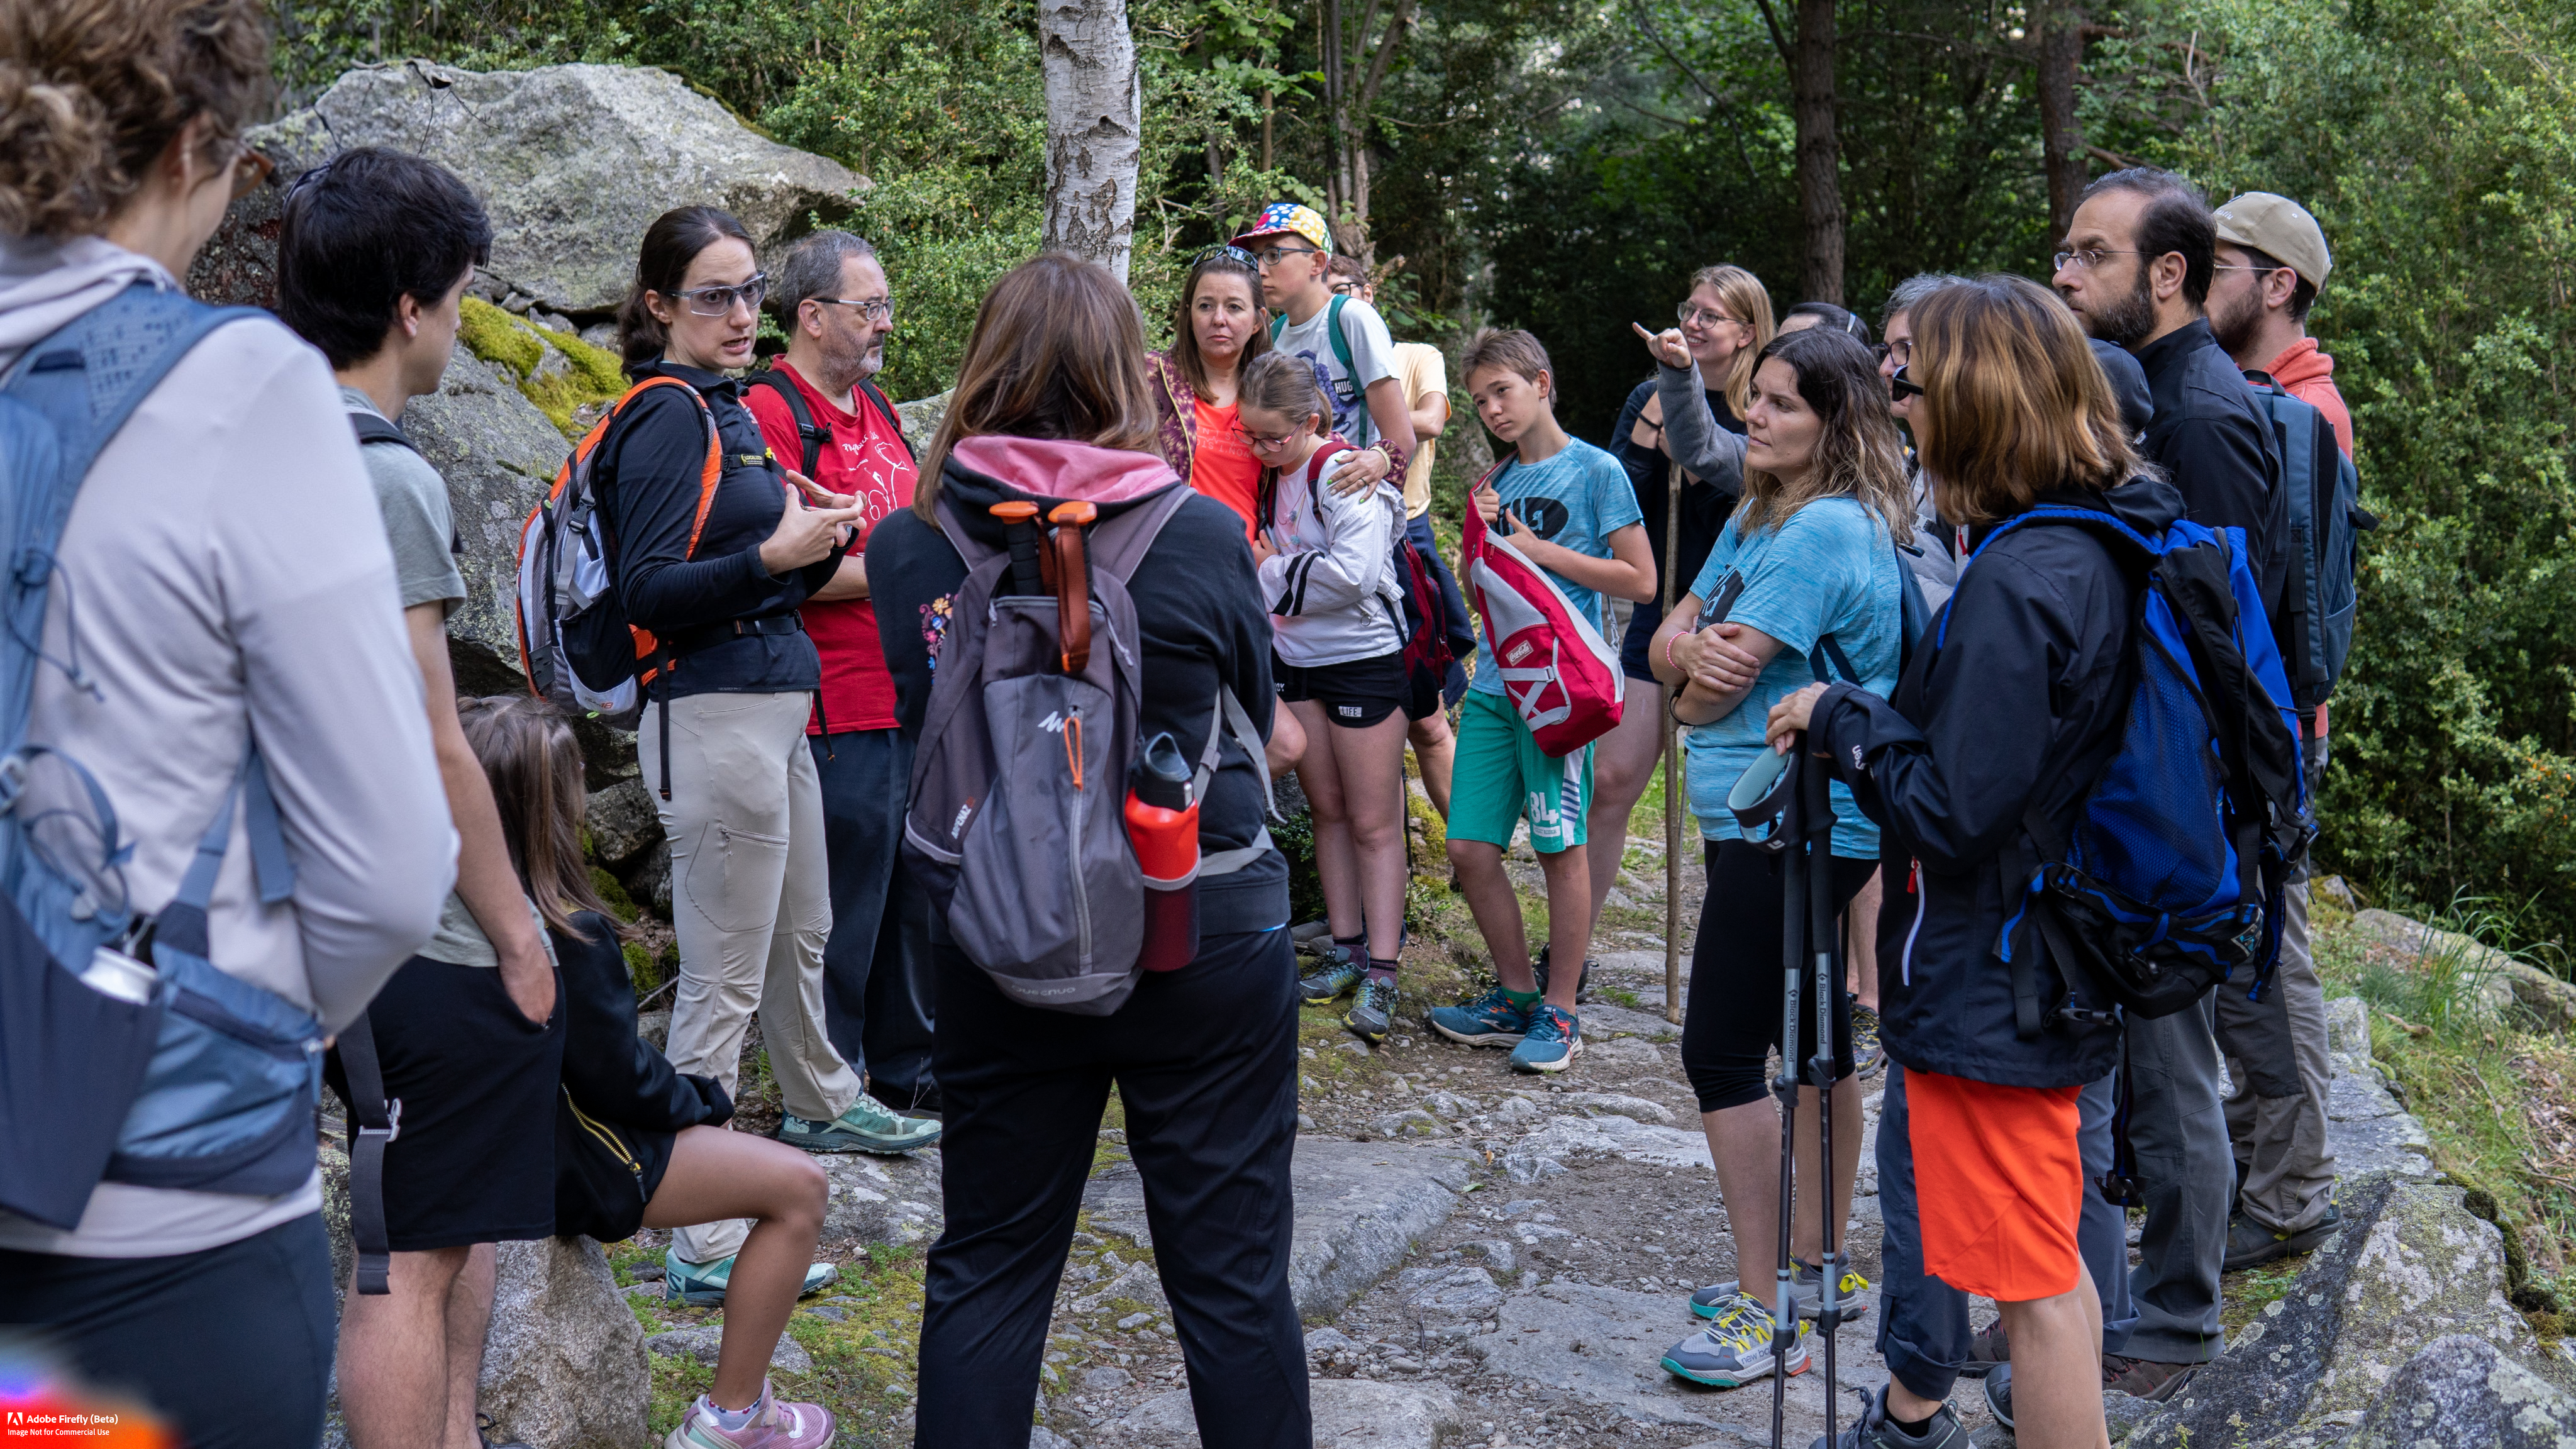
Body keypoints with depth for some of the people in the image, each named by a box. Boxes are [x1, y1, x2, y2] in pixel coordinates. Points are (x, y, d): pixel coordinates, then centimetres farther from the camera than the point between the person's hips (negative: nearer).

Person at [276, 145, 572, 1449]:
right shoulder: (384, 475, -17)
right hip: (424, 938, -9)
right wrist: (519, 933, -10)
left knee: (457, 1223, 21)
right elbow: (431, 749, -19)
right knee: (413, 1260, 0)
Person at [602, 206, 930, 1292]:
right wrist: (772, 554, -27)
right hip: (714, 720, -10)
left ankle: (822, 1105, 49)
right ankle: (702, 1241, 3)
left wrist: (822, 543, 3)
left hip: (774, 707, 10)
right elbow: (647, 592, -19)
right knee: (724, 980, -5)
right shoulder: (668, 416, -13)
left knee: (802, 932, 26)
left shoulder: (725, 407, 16)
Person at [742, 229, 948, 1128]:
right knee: (844, 901, 0)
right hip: (838, 709, -9)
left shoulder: (875, 408, 17)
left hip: (909, 698, 9)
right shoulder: (771, 413, -12)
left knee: (914, 887, 17)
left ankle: (908, 1068, 31)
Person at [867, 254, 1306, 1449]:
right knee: (1230, 1272, 10)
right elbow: (1254, 719, 2)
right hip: (1204, 942, -2)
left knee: (988, 1263, 17)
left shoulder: (905, 547, -7)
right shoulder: (1203, 537, -12)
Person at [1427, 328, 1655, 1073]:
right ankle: (1516, 996, 20)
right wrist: (1481, 534, 1)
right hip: (1492, 683, 6)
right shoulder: (1501, 481, 15)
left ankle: (1560, 1011, 11)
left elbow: (1640, 580, -7)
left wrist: (1538, 549, -10)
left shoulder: (1596, 470, -3)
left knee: (1561, 847, -1)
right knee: (1470, 848, 4)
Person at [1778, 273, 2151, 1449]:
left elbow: (1950, 808, -25)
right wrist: (1864, 719, 3)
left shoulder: (2018, 581, -26)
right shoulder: (2111, 547, 4)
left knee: (2033, 1282, 3)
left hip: (1992, 990, -10)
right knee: (1919, 1168, 27)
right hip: (2056, 965, 10)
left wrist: (1839, 717, -12)